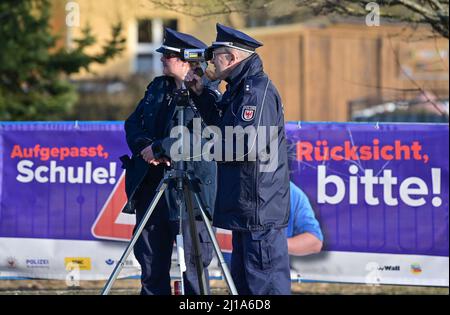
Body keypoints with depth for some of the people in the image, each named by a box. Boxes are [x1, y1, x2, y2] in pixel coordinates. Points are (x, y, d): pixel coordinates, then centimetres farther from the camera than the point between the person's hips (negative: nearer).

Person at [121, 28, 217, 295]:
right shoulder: (158, 87, 14)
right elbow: (133, 123, 12)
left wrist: (159, 148, -19)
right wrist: (144, 146, -8)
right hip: (150, 184, 7)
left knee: (192, 262, -4)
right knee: (150, 259, 10)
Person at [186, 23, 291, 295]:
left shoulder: (257, 89, -15)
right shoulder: (241, 87, 17)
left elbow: (244, 143, -23)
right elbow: (222, 124, 32)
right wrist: (201, 94, 19)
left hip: (259, 208, -11)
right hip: (244, 207, 11)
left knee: (265, 284, -9)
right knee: (243, 281, 14)